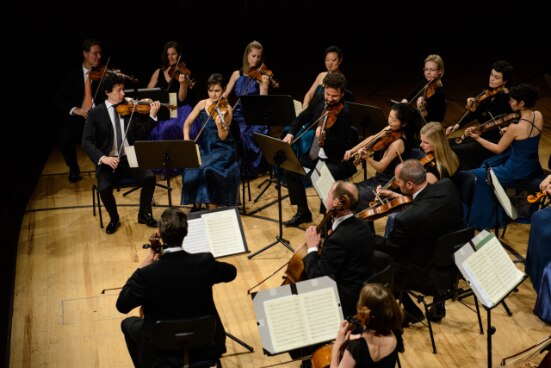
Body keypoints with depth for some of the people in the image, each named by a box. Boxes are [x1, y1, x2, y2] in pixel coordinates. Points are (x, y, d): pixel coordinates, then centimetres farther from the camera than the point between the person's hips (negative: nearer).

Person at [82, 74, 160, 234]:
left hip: (130, 158, 2)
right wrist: (102, 158, -24)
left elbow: (142, 134, 1)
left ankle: (144, 214, 2)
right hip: (108, 162, -2)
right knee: (104, 188, -28)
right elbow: (87, 142, -8)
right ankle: (114, 219, 3)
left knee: (149, 177, -23)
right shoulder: (95, 113, -1)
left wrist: (152, 115, -13)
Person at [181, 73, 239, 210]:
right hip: (204, 147, 4)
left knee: (208, 169, -31)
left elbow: (223, 137, -14)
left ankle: (212, 207, -17)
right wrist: (186, 138, -10)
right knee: (191, 168, -24)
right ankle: (196, 204, -5)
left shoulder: (226, 108, -9)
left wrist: (220, 125, -34)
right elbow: (187, 123, 8)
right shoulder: (202, 104, 3)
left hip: (222, 149, -4)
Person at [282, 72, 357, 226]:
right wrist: (291, 133, 3)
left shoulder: (344, 112, -21)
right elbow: (304, 117, 17)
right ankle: (303, 212, 13)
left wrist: (325, 138, -43)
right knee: (290, 169, -2)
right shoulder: (320, 100, -1)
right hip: (315, 154, 8)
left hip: (337, 160, -8)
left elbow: (340, 144, -25)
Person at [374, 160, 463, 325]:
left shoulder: (406, 218, -34)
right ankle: (438, 304, 35)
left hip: (431, 277, -7)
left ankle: (412, 311, 24)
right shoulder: (448, 186, -16)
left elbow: (390, 248, -14)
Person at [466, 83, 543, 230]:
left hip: (517, 172, -8)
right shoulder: (538, 116, -7)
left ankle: (482, 217, 21)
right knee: (488, 163, 27)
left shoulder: (515, 127, -28)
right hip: (533, 167, 8)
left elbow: (498, 149, -13)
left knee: (474, 176, 6)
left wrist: (477, 138, -10)